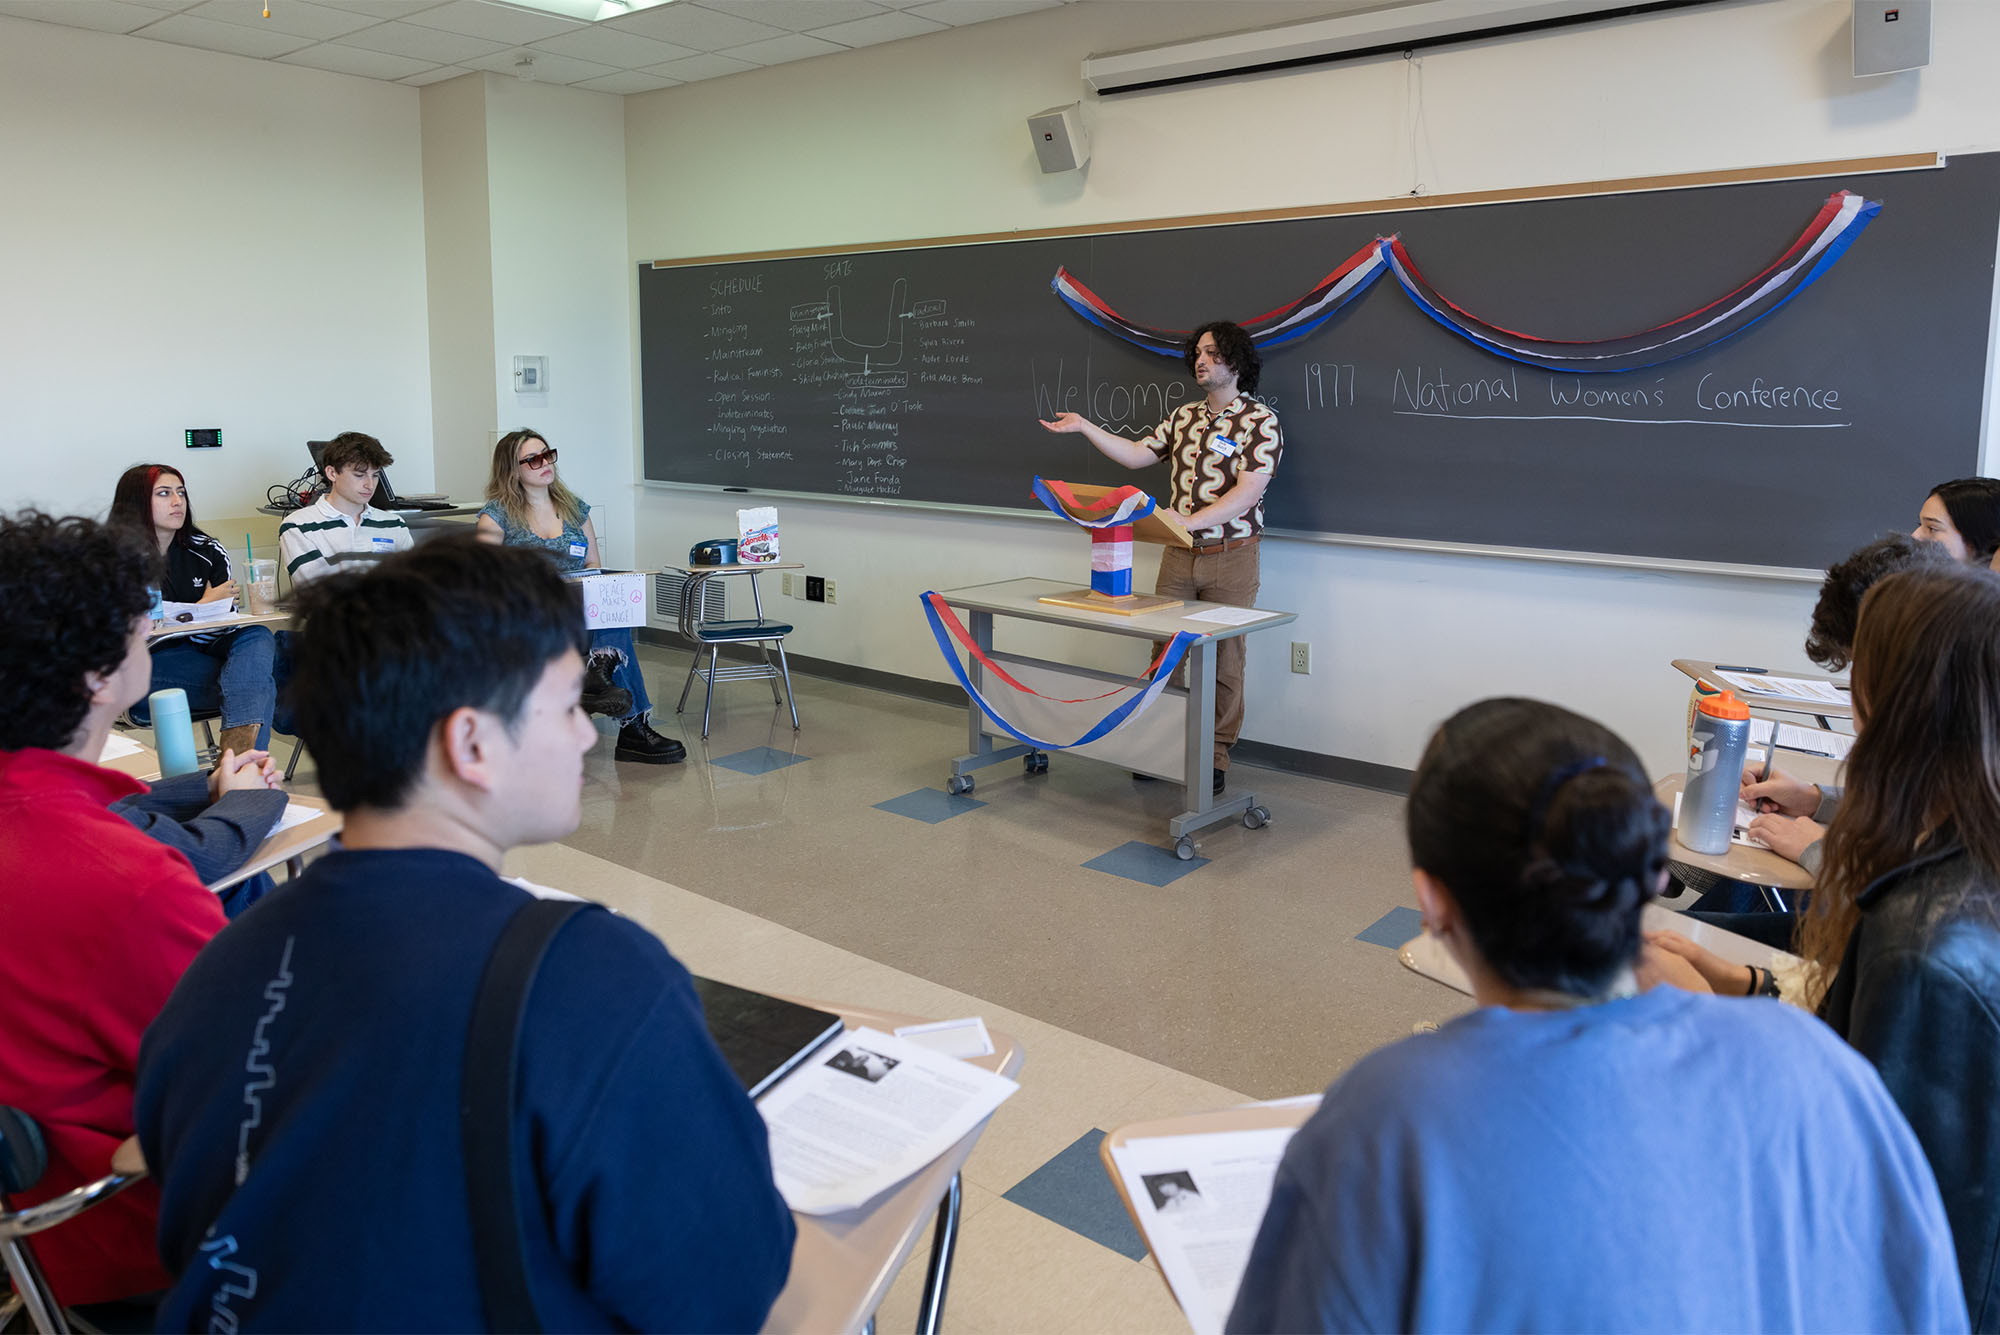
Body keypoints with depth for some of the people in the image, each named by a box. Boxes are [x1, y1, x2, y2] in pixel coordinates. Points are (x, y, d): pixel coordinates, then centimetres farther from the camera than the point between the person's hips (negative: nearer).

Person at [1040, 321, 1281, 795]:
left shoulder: (1260, 420, -8)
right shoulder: (1184, 416, 12)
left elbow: (1247, 492, -17)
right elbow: (1136, 454, 13)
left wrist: (1191, 520, -26)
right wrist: (1085, 427, 5)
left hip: (1230, 558, -5)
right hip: (1178, 554, 5)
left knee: (1222, 659, 3)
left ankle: (1216, 755, 14)